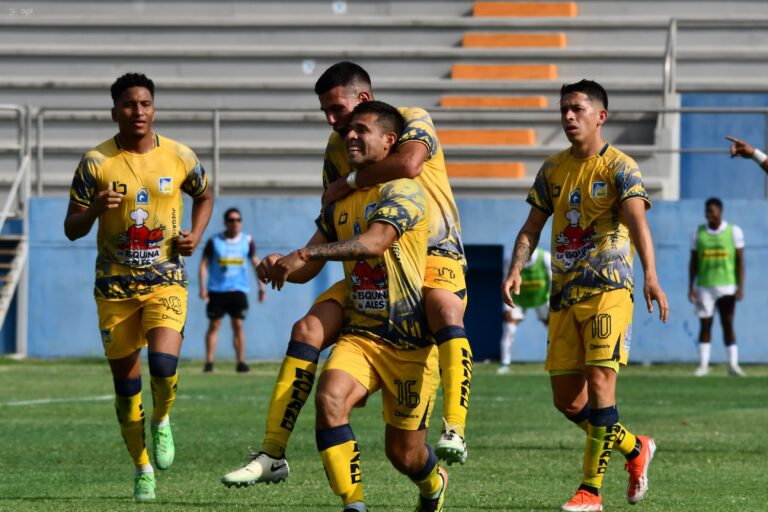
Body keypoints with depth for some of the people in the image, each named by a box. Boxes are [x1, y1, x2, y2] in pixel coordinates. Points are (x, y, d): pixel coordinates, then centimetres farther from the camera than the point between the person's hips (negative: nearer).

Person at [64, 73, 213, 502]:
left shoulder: (180, 157, -1)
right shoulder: (96, 163, -5)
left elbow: (205, 195, 19)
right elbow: (72, 229, -1)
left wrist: (196, 235, 1)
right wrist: (96, 208, -22)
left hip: (166, 279, -1)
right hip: (115, 285, 1)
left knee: (164, 364, -23)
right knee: (126, 382, 5)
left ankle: (162, 421, 10)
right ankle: (143, 469, 23)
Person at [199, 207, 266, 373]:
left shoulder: (247, 241, 4)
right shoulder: (214, 241, 0)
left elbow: (256, 263, 12)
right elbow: (204, 264, 1)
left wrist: (261, 286, 7)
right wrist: (203, 287, -8)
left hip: (238, 290, 1)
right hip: (216, 290, -1)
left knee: (238, 325, -4)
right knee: (214, 325, 0)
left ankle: (241, 362, -1)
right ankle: (209, 363, 3)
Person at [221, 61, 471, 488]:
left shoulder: (413, 121, -8)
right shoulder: (337, 147, 10)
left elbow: (409, 164, -31)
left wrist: (349, 182, -19)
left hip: (434, 255, -5)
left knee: (445, 310, -38)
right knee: (308, 330, -11)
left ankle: (454, 433, -43)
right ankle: (273, 455, -8)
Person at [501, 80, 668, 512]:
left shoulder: (620, 167, -5)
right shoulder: (553, 169, 12)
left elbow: (637, 222, -19)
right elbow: (533, 227, 14)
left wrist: (651, 277, -34)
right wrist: (516, 270, -4)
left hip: (608, 289, -6)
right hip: (564, 296, 6)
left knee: (599, 382, -16)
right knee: (567, 399, 4)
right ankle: (636, 449, 27)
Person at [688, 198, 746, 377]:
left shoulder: (734, 231, 1)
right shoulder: (698, 232, 5)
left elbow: (740, 261, 1)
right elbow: (693, 262, 9)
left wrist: (741, 287, -5)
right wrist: (691, 288, 3)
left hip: (727, 286, -1)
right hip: (705, 287, 2)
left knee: (728, 324, -4)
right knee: (705, 325, 0)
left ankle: (733, 364, -2)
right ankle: (703, 364, 3)